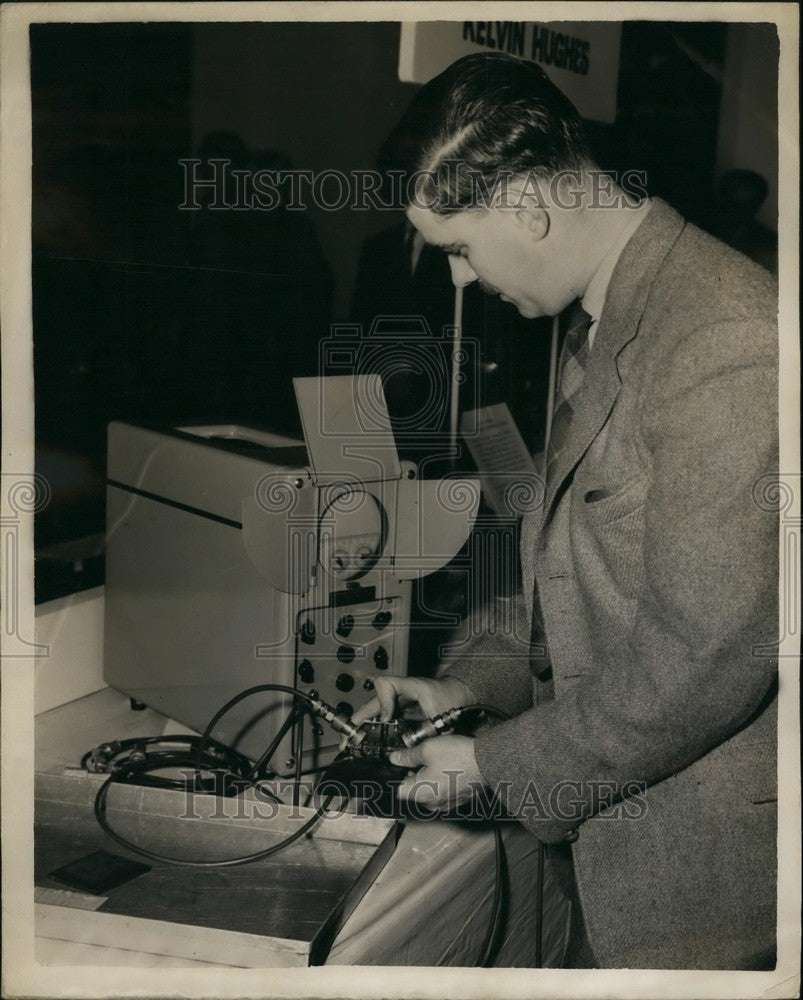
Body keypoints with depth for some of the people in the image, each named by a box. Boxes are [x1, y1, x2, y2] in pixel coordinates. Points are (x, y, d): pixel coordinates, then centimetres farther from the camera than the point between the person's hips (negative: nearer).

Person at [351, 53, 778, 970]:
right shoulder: (599, 330, 8)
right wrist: (467, 685, 8)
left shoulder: (725, 341, -24)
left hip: (699, 861, -8)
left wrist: (496, 764, -14)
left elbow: (710, 655, -24)